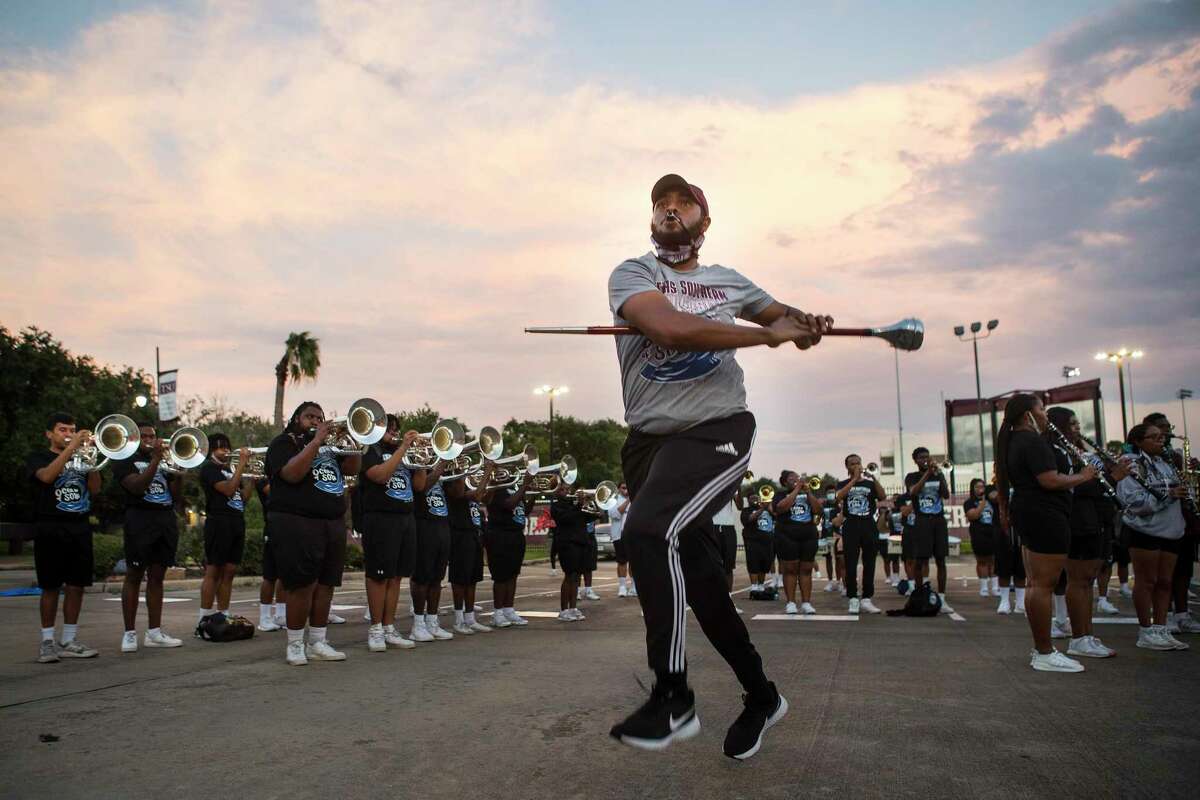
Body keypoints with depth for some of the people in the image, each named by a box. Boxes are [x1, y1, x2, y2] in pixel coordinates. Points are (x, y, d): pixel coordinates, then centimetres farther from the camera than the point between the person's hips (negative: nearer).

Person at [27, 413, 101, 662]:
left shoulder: (80, 457, 16)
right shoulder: (38, 457, 6)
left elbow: (95, 489, 4)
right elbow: (47, 476, -17)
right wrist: (71, 447, -21)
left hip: (80, 528, 4)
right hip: (51, 529, -4)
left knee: (77, 586, 2)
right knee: (51, 586, -2)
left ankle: (69, 641, 9)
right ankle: (47, 641, 7)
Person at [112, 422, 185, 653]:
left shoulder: (164, 462, 19)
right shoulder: (125, 461, 5)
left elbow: (177, 497, 13)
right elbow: (137, 487, -14)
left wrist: (179, 471, -3)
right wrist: (155, 460, -18)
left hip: (167, 521, 5)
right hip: (140, 520, -5)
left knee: (157, 577, 6)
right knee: (134, 576, -3)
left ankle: (154, 631, 8)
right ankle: (129, 633, 1)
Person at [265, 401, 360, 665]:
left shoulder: (330, 444, 20)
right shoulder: (284, 442, 1)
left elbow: (352, 468, 11)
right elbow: (292, 474, -17)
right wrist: (316, 441, -17)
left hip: (333, 524, 6)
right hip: (297, 523, -6)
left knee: (325, 585, 6)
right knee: (303, 585, -7)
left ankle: (317, 643, 13)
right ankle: (294, 645, 4)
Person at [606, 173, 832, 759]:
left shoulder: (730, 282, 16)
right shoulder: (631, 275, 5)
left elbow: (783, 314, 35)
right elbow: (669, 327, -17)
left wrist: (805, 324, 9)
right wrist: (766, 335, -11)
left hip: (716, 430, -1)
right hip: (648, 439, 2)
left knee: (651, 532, -26)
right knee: (698, 572, 6)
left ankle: (673, 699, -14)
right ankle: (760, 695, 25)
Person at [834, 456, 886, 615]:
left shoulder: (870, 483, 12)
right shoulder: (843, 484, 9)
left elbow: (883, 497, -5)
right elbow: (839, 497, -13)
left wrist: (874, 478, -14)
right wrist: (854, 479, -13)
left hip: (869, 525, 2)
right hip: (851, 526, -2)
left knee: (869, 564, 1)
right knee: (851, 565, -3)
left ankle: (866, 599, 6)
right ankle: (853, 600, 2)